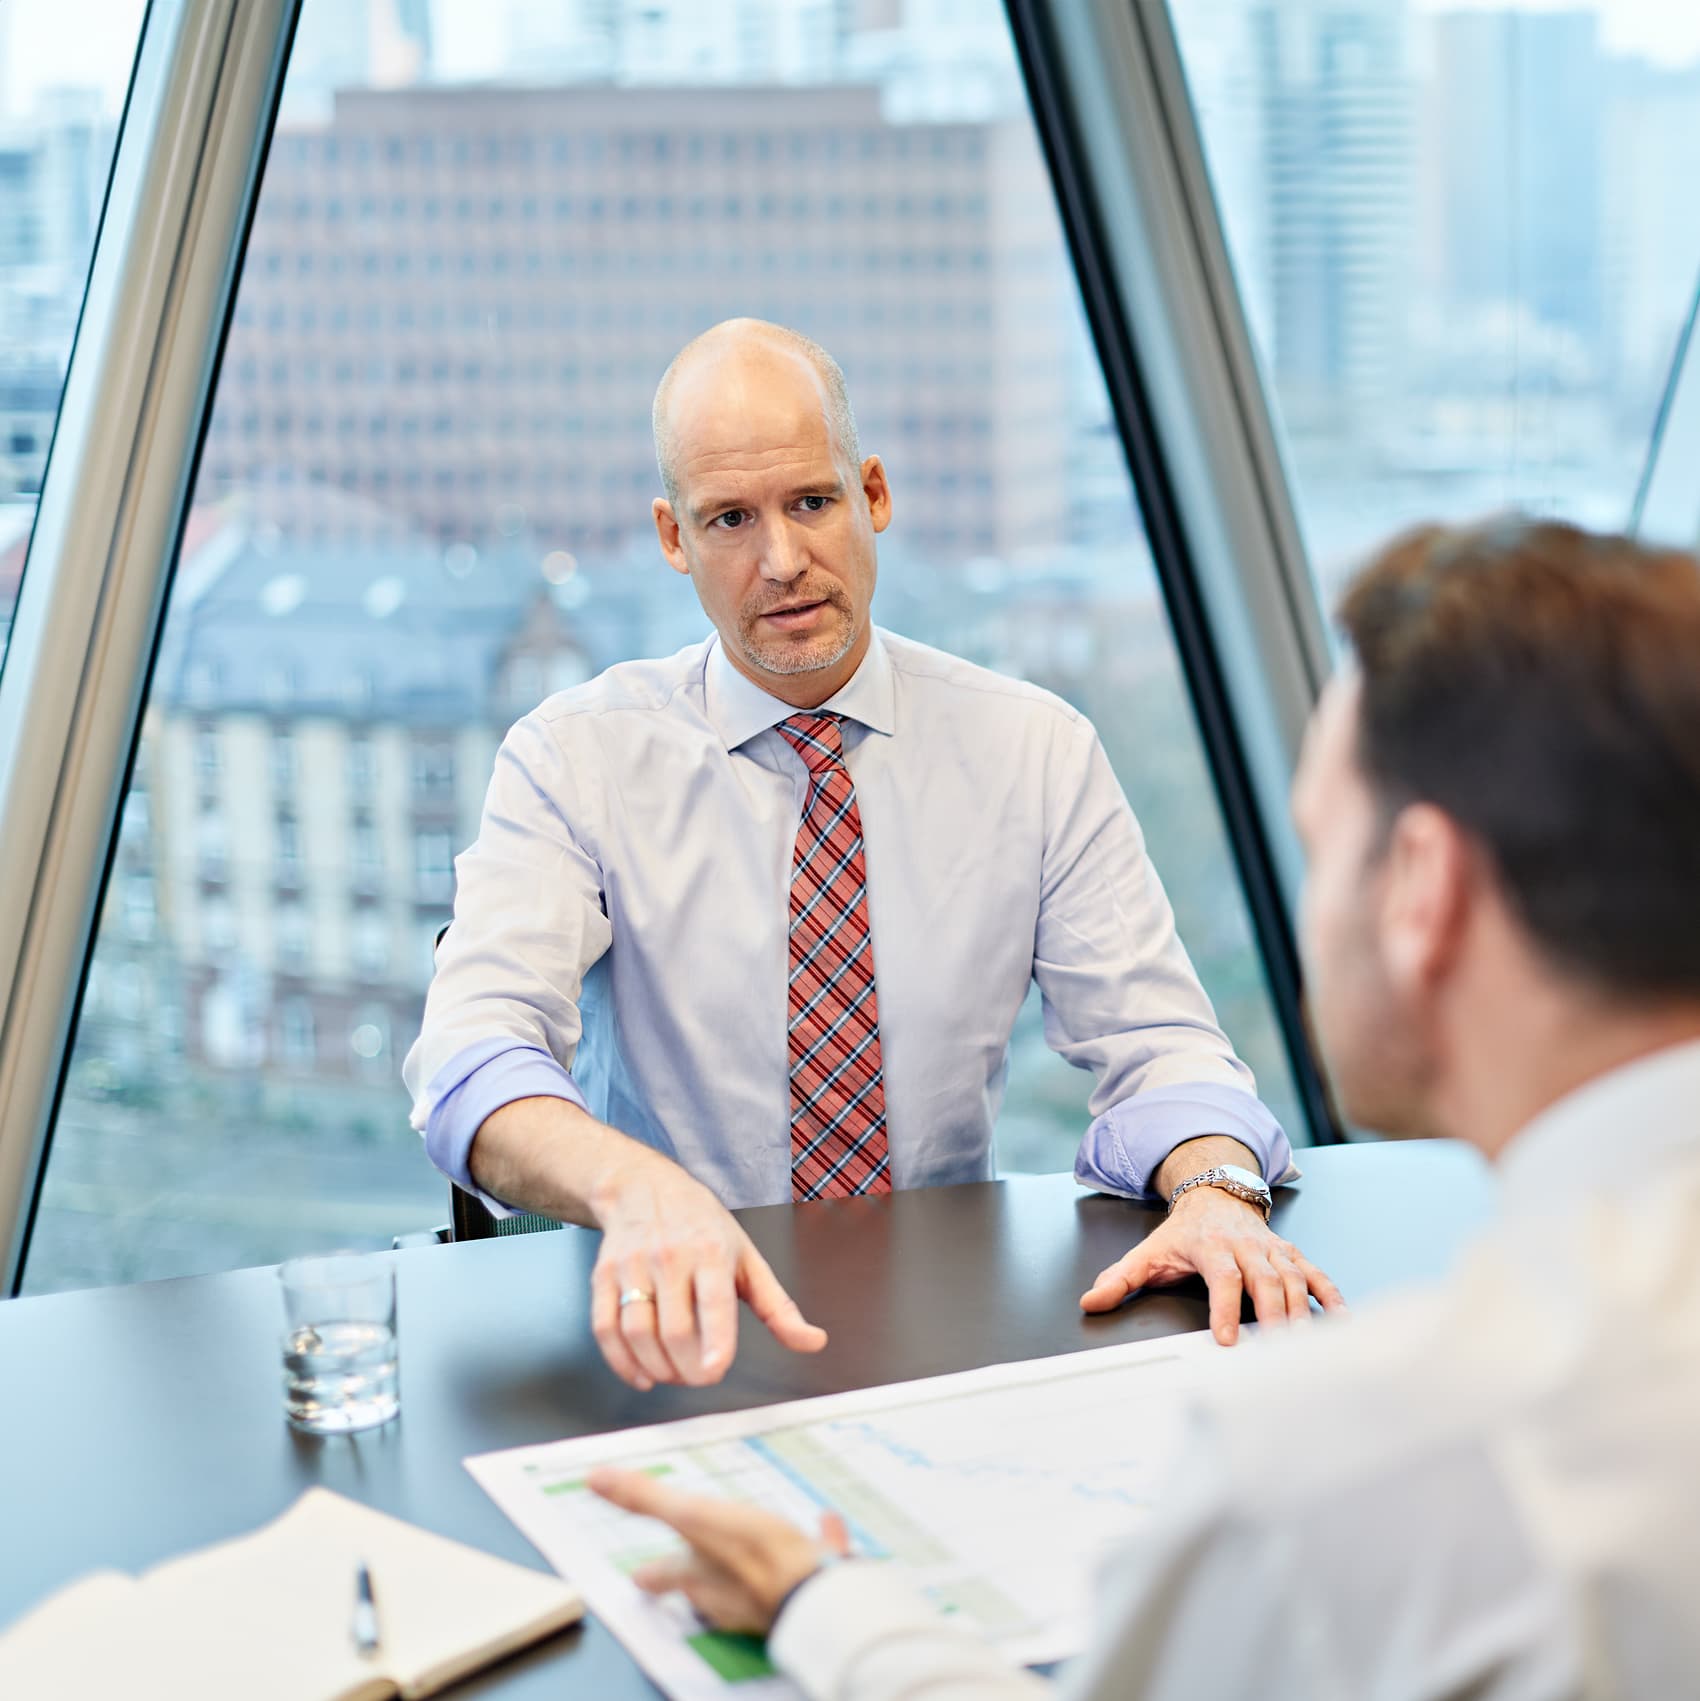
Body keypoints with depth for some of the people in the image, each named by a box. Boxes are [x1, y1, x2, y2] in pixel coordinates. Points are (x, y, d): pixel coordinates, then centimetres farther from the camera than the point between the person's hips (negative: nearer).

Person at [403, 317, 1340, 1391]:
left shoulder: (1036, 751, 5)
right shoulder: (576, 758, -2)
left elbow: (1157, 1042, 1)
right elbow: (473, 1058, -17)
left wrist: (1217, 1189, -23)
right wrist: (638, 1187, -39)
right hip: (685, 1335, 0)